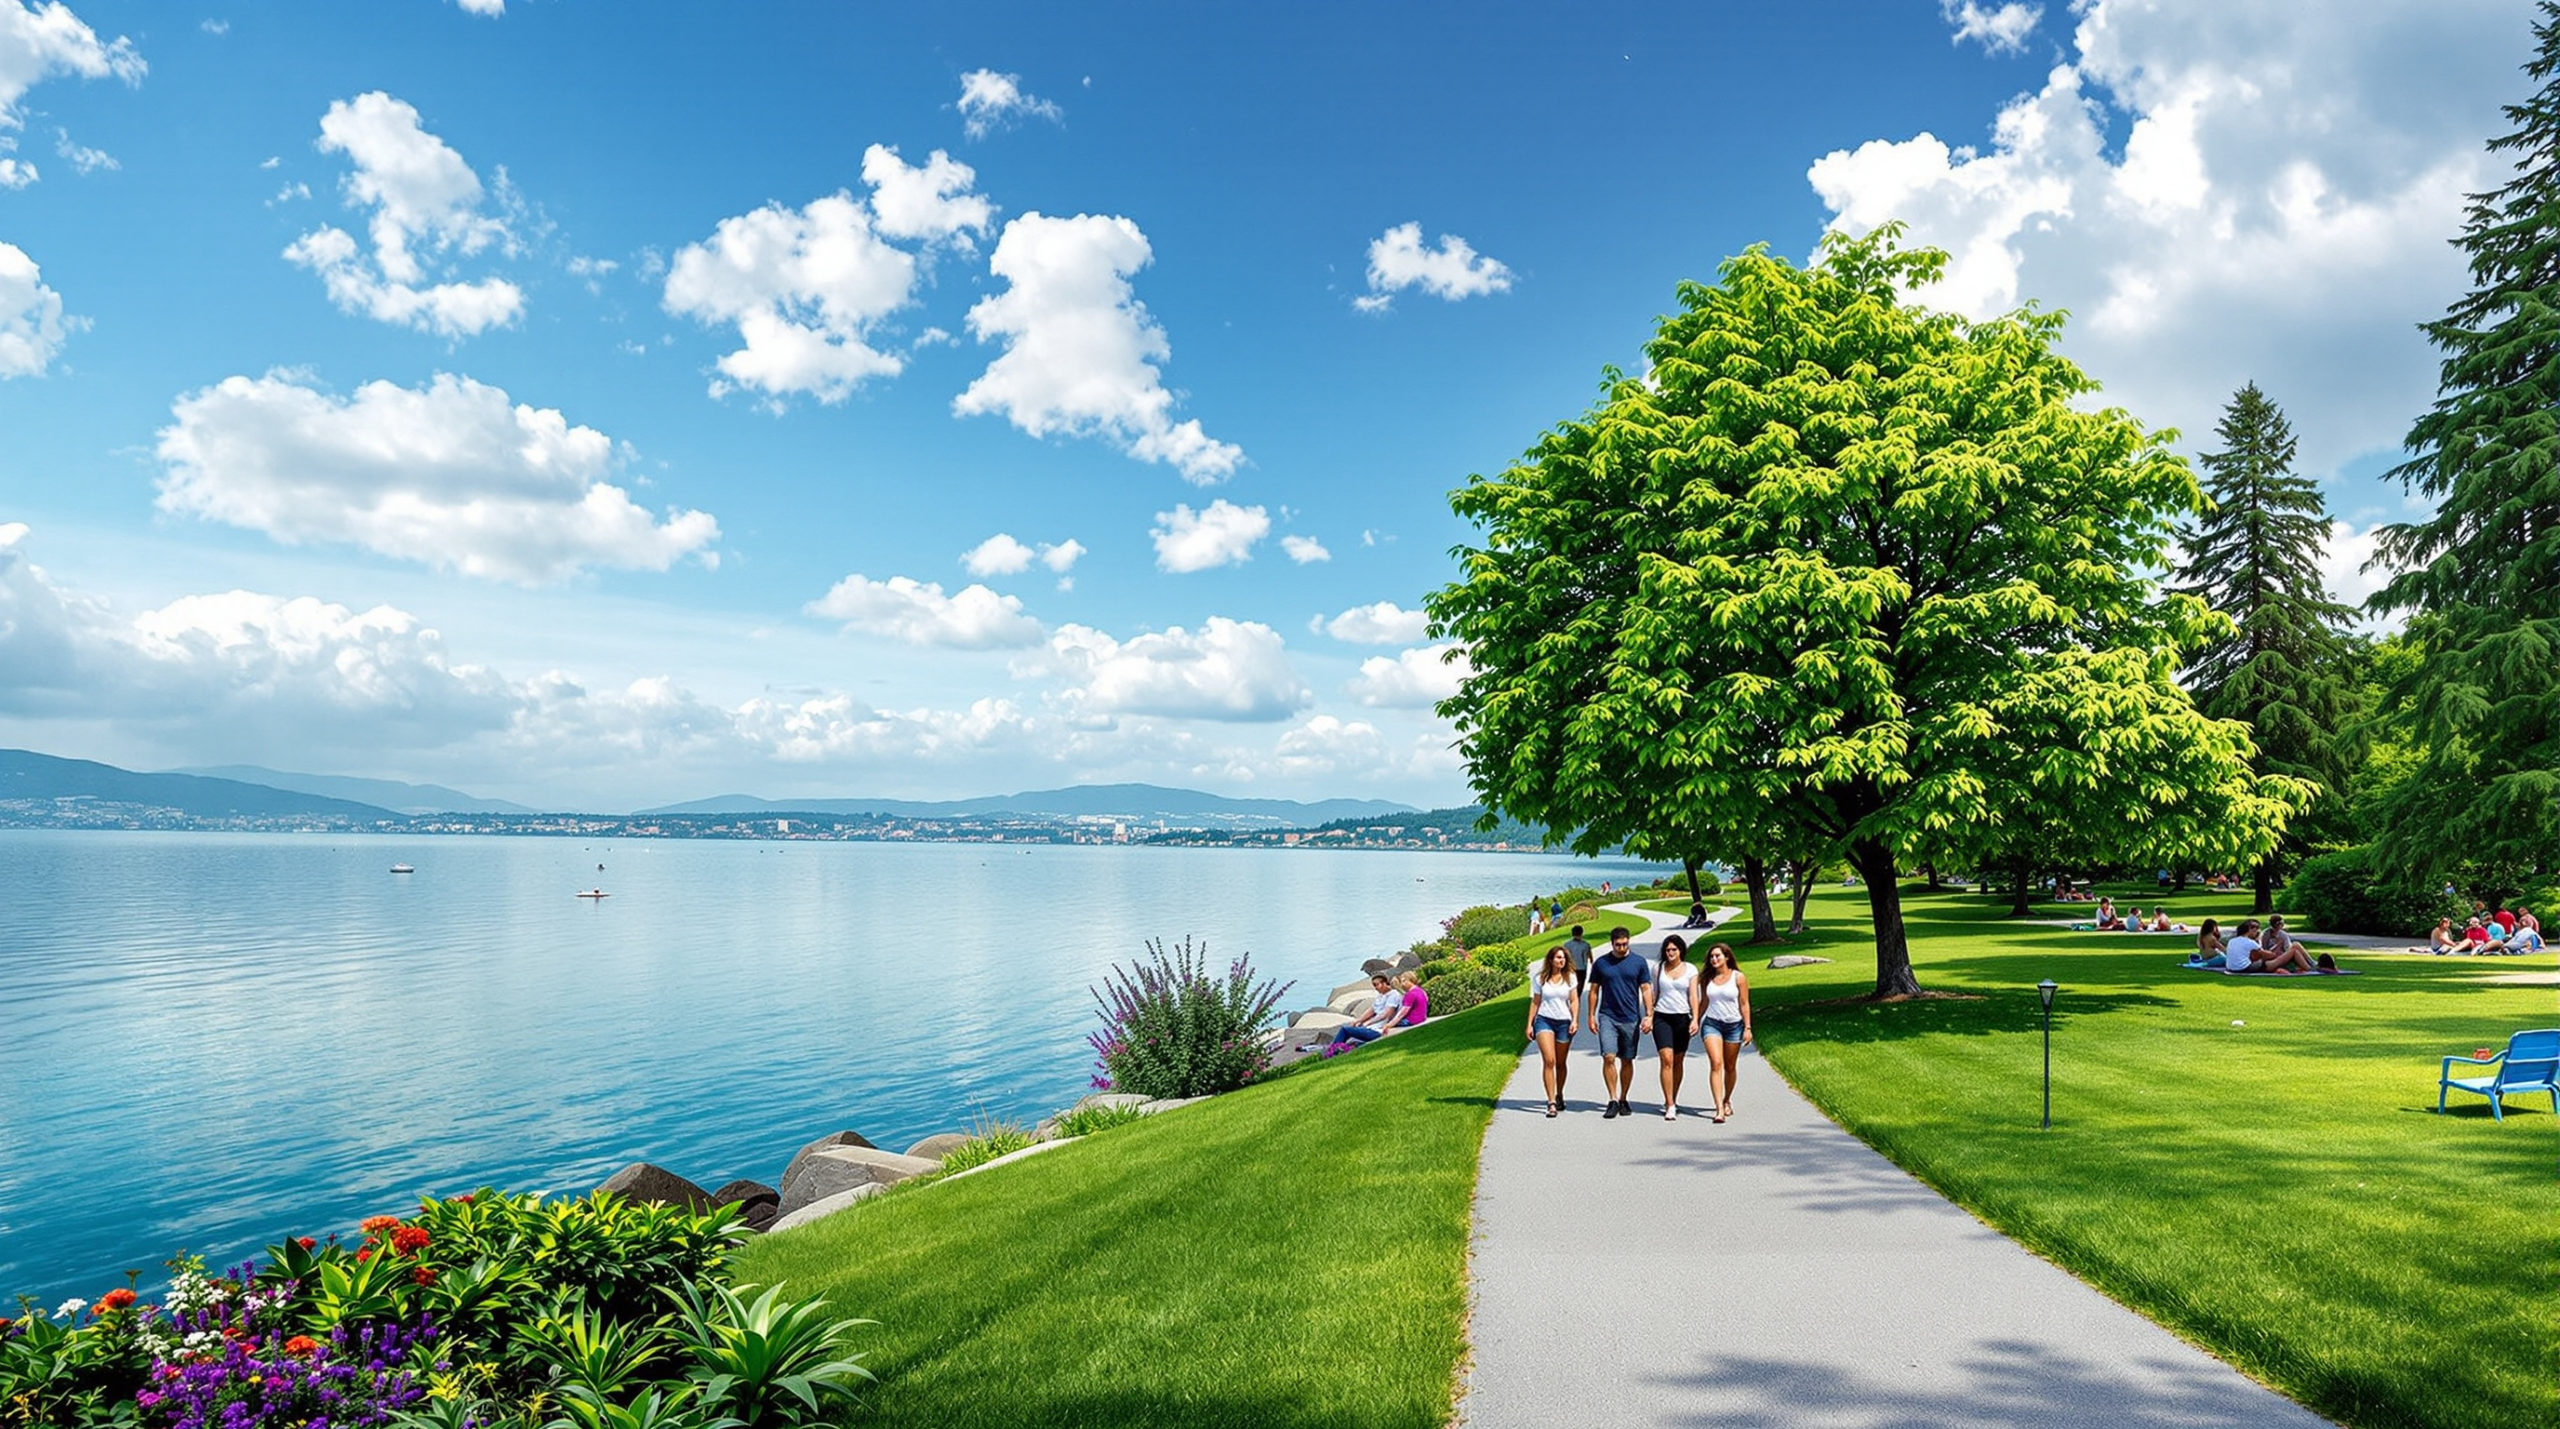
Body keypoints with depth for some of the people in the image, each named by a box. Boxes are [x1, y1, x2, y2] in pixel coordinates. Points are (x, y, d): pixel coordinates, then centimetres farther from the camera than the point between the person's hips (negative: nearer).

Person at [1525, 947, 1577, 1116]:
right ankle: (1551, 1102, -16)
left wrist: (1574, 1020, -6)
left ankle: (1559, 1095, 32)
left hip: (1564, 1022, 2)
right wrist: (1529, 1024, 3)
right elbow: (1535, 1002, 7)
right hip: (1544, 1020, -1)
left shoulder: (1570, 977, 5)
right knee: (1549, 1060, -15)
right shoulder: (1540, 979, 2)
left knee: (1560, 1063, 9)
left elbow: (1574, 1000, 6)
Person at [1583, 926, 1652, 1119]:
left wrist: (1649, 1015, -5)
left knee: (1627, 1060, 8)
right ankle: (1613, 1101, -8)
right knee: (1609, 1057, -13)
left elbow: (1646, 990, 4)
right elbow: (1594, 991, 9)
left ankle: (1623, 1100, 21)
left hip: (1631, 1018, 1)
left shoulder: (1638, 962, 3)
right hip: (1607, 1017, -1)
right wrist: (1591, 1016, 5)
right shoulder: (1601, 963, 4)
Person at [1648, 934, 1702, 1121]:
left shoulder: (1690, 969, 3)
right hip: (1662, 1018, -1)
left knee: (1678, 1061, 9)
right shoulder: (1658, 968, 6)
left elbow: (1693, 996, -3)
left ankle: (1672, 1100, 28)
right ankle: (1670, 1106, -13)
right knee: (1667, 1059, -13)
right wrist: (1649, 1016, 5)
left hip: (1682, 1018, 1)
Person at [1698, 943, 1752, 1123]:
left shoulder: (1738, 977, -4)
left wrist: (1747, 1028, -6)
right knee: (1716, 1064, -14)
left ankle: (1727, 1101, 35)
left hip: (1734, 1025, -1)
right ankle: (1719, 1108, -20)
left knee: (1730, 1067, 11)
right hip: (1712, 1024, 1)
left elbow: (1744, 1004, -3)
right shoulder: (1707, 978, 4)